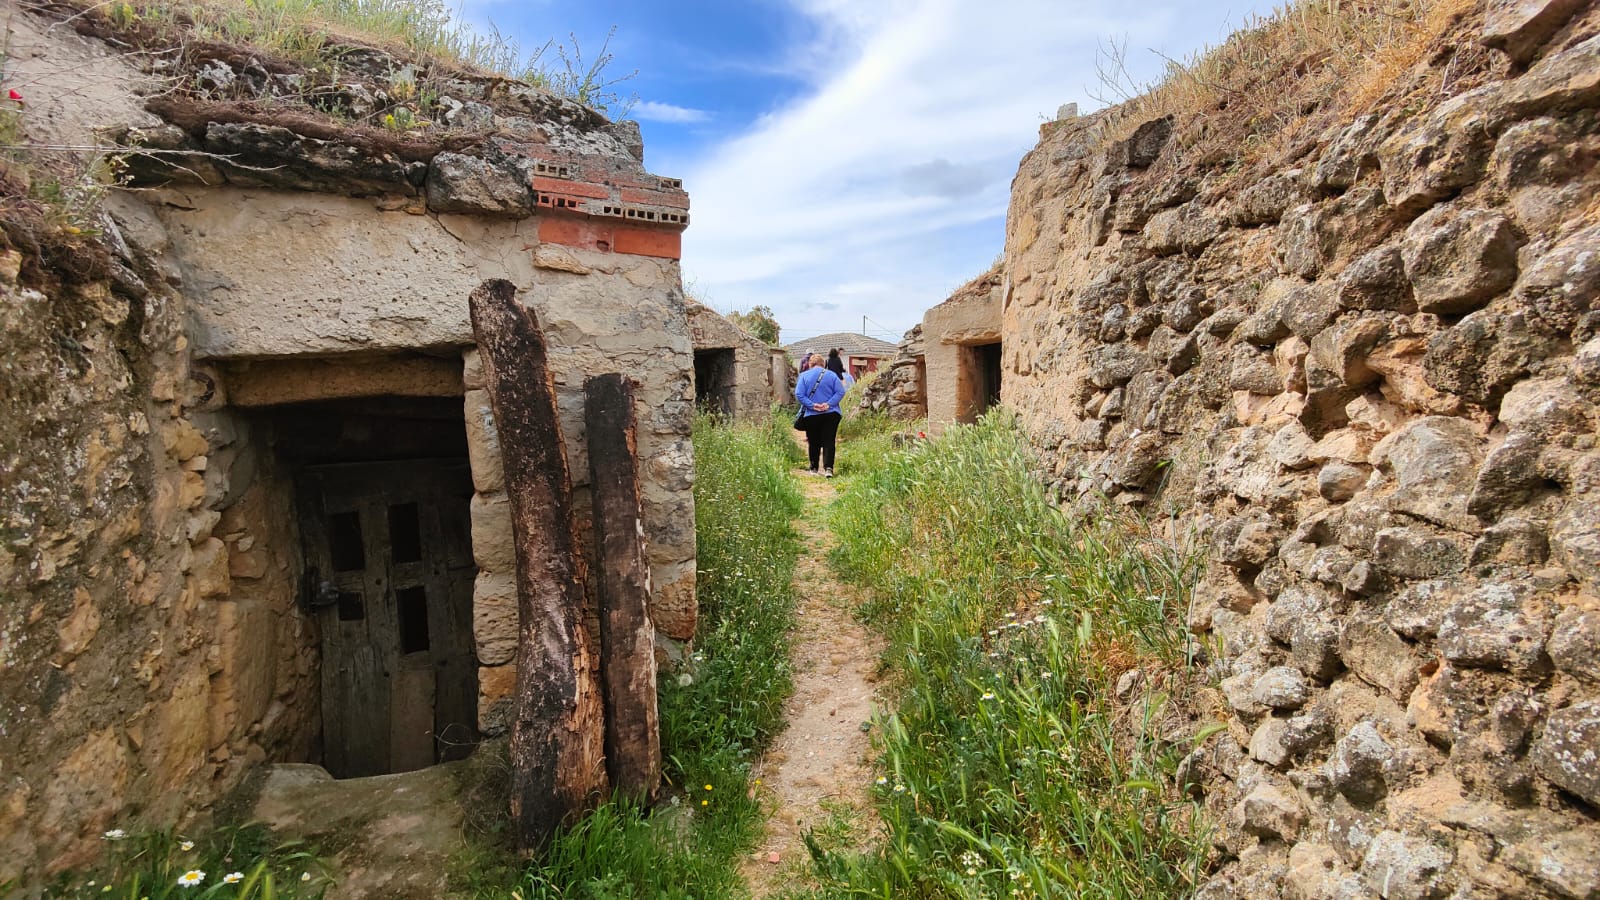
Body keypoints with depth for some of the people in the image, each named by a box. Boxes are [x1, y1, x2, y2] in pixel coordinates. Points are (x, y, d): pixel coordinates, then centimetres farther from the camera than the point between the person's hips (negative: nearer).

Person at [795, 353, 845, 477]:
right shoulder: (832, 375, 2)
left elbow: (799, 395, -9)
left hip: (811, 415, 0)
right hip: (831, 414, 0)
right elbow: (840, 392, -6)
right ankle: (828, 468, -14)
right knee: (829, 442, 0)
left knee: (814, 442, 12)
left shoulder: (803, 376, 0)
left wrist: (812, 405, -13)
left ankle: (814, 468, 21)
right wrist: (829, 404, -11)